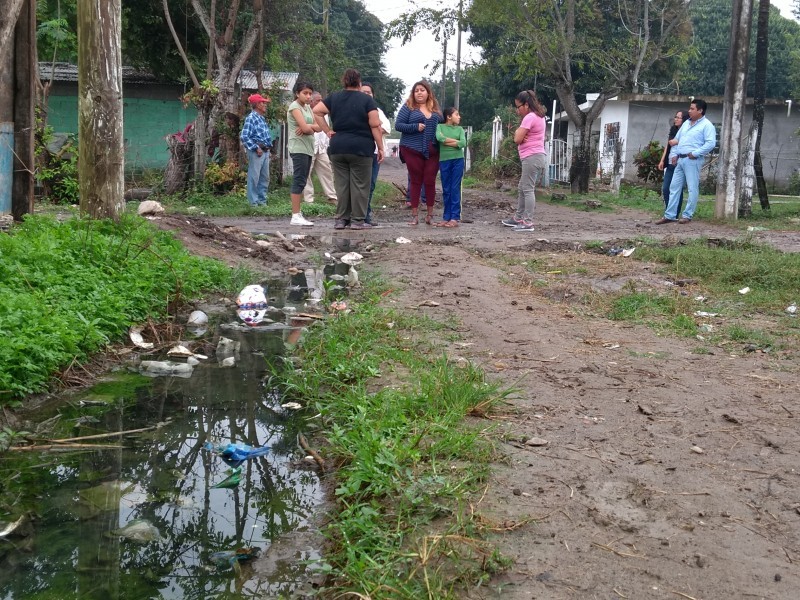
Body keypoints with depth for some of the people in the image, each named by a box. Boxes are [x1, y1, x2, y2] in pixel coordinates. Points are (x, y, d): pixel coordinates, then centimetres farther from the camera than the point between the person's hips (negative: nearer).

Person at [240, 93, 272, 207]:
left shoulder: (262, 118, 16)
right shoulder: (251, 118, -11)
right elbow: (244, 136, -18)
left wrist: (269, 147, 13)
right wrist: (256, 148, -17)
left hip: (265, 151, 9)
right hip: (256, 152, -9)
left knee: (265, 178, 12)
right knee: (254, 177, -4)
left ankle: (262, 200, 20)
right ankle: (253, 202, 1)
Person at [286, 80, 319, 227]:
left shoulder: (307, 107, 18)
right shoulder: (295, 106, -6)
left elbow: (318, 127, 7)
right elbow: (305, 127, -18)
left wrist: (307, 127, -11)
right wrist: (312, 128, 2)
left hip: (308, 148, 9)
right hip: (298, 147, -9)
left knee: (301, 181, 8)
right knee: (299, 181, -11)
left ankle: (298, 213, 10)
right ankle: (295, 216, -13)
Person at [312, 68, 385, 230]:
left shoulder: (334, 98, 9)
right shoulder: (366, 100, -3)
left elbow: (316, 111, 5)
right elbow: (375, 125, -8)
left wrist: (328, 131, 6)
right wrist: (380, 148, -3)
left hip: (337, 148, 4)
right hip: (361, 148, -4)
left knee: (341, 184, 8)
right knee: (359, 185, 1)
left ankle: (341, 219, 9)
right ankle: (358, 220, 3)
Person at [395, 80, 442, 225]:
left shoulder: (435, 108, 14)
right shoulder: (408, 107, 2)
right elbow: (398, 125, -4)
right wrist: (415, 127, -17)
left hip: (432, 151, 3)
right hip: (413, 150, -3)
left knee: (430, 181, 2)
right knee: (416, 181, 1)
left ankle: (430, 214, 11)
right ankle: (415, 215, 7)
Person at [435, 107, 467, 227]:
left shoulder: (460, 129, 9)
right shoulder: (440, 126, 5)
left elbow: (463, 144, -7)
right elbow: (440, 138, -15)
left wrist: (447, 142, -8)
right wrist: (456, 141, -9)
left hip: (458, 160, 0)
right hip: (444, 160, 0)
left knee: (455, 189, -1)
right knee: (446, 190, 4)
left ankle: (455, 218, -1)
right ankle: (446, 217, 9)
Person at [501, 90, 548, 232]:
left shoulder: (529, 117, -14)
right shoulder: (539, 117, 19)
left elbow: (517, 139, -16)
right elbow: (521, 137, 18)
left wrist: (518, 131, 4)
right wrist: (521, 134, -3)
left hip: (532, 157, -11)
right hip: (538, 156, 11)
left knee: (528, 189, -9)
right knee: (522, 189, 17)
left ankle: (528, 223, -10)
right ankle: (519, 218, 25)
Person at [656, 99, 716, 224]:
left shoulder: (707, 125, -5)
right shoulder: (686, 123, 19)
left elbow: (711, 143, -16)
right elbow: (676, 139, 23)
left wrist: (695, 153, -18)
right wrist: (673, 155, 10)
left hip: (693, 160, -8)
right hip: (680, 160, 8)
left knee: (692, 188, -3)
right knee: (674, 187, 6)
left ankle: (687, 215, 1)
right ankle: (670, 215, 9)